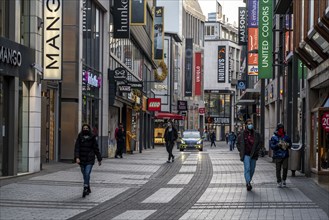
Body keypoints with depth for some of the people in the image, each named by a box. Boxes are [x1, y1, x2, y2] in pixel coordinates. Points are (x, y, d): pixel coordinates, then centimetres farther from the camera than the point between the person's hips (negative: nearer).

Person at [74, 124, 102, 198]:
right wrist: (77, 157, -18)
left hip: (90, 159, -2)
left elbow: (96, 149, 6)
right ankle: (88, 189, 25)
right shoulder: (79, 137, 3)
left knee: (87, 174, -16)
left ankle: (85, 189, -19)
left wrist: (99, 159, 9)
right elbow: (77, 148, -4)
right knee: (85, 175, 10)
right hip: (82, 160, 2)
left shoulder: (92, 138, 1)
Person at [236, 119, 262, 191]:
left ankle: (248, 182, 26)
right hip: (246, 155, -3)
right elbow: (238, 144, 12)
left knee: (252, 170, 9)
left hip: (253, 155, 3)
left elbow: (260, 143, 8)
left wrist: (256, 150, -4)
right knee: (247, 168, -16)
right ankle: (248, 183, -22)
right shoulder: (242, 134, 2)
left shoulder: (256, 134, 5)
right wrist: (241, 151, -1)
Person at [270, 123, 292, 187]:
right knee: (278, 169, 0)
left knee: (285, 168, -4)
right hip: (277, 156, -2)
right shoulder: (274, 137, 2)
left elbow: (290, 144, 17)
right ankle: (279, 182, 9)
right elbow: (272, 146, -4)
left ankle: (283, 180, 15)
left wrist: (288, 145, -6)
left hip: (285, 155, 2)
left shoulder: (286, 137, 12)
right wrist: (277, 145, -20)